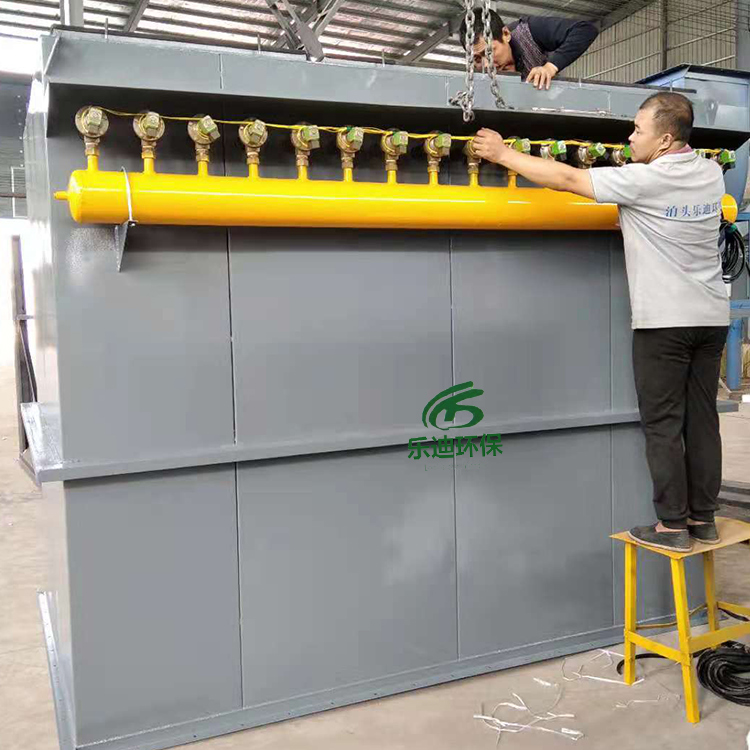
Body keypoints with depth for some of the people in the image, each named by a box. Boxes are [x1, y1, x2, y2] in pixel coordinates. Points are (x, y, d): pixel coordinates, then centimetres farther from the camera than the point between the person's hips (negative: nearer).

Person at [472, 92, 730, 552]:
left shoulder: (644, 180, -14)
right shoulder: (712, 173, 8)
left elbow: (567, 178, -10)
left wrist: (503, 154, -2)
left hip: (665, 322, -7)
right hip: (712, 319, 7)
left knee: (663, 425, 0)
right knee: (703, 419, 11)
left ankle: (673, 524, 5)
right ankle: (703, 518, 18)